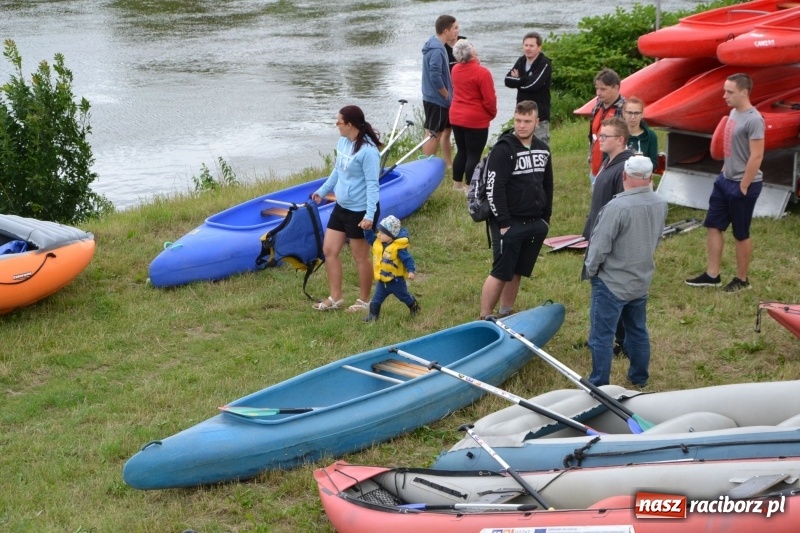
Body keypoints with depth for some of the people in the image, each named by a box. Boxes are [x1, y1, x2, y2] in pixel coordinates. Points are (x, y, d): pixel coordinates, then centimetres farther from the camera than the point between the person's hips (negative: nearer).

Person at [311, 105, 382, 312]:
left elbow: (372, 184, -23)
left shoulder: (367, 150, -23)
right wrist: (322, 190, 25)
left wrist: (370, 215, -27)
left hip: (360, 211, -9)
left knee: (360, 257, 6)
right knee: (329, 250, 10)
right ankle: (335, 298, 22)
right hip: (341, 207, 9)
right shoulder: (343, 142, 2)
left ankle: (364, 301, 23)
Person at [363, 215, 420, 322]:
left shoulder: (398, 248, -26)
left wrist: (411, 270, -32)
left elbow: (407, 259, -22)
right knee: (376, 299, 1)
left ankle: (415, 307, 41)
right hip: (382, 281, 5)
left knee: (404, 296, 18)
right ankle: (373, 315, 8)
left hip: (396, 280, -5)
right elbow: (370, 237, 11)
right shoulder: (377, 242, -6)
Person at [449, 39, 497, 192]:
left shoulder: (455, 69, 1)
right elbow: (489, 99, -18)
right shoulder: (482, 72, -19)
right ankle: (469, 187, 3)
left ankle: (457, 183, 24)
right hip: (476, 120, -7)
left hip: (456, 117, 7)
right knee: (474, 155, 1)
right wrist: (492, 113, 2)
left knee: (461, 151, 17)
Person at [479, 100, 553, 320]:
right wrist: (503, 223, -18)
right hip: (510, 224, -6)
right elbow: (494, 189, -17)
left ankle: (505, 315, 26)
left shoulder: (542, 149, 10)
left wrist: (546, 217, 15)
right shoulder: (503, 149, -13)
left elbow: (548, 185, 20)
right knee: (501, 273, -5)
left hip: (535, 224, 6)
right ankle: (485, 319, 4)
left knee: (517, 272, 13)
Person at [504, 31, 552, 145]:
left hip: (539, 115, -7)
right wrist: (525, 80, -15)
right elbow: (508, 80, 0)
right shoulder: (521, 61, 10)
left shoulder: (545, 63, -10)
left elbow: (533, 84, -22)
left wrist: (518, 80, -5)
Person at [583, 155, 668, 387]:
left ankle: (599, 385, 8)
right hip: (641, 281, 7)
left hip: (611, 283, -7)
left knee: (602, 336, 2)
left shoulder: (617, 207, -26)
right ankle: (639, 377, 34)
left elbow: (599, 246, -20)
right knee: (638, 331, 22)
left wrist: (591, 270, -3)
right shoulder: (660, 204, -4)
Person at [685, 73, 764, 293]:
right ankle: (712, 275, 19)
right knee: (713, 225, 11)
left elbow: (756, 156, -22)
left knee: (741, 234, 4)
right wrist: (724, 171, 15)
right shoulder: (734, 113, 7)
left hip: (743, 185, -9)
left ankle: (742, 279, 18)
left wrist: (743, 186, -20)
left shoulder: (753, 120, -21)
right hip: (725, 180, 9)